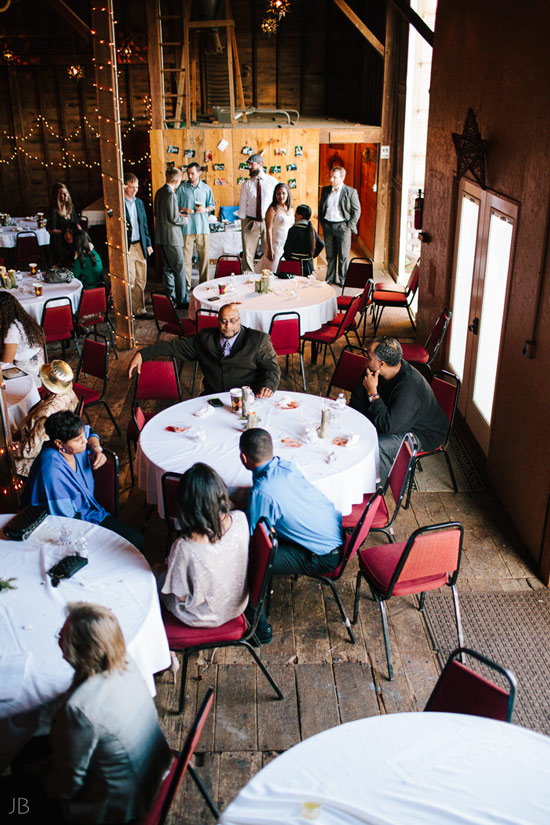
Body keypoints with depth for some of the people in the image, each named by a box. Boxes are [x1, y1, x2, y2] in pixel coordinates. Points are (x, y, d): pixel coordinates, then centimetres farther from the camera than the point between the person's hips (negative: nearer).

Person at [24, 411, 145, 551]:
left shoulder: (74, 444, -8)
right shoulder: (51, 471, -31)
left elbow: (89, 432, 20)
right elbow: (68, 520, -24)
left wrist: (97, 449, 0)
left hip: (91, 512, 8)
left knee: (137, 540, -5)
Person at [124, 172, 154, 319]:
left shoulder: (139, 202, 14)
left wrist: (148, 244, 14)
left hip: (140, 246, 7)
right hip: (126, 247, -6)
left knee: (141, 280, 9)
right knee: (129, 281, -5)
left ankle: (139, 310, 17)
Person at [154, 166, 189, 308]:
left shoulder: (159, 192, 9)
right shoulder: (171, 194, -18)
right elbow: (173, 219, -20)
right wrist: (184, 220, -1)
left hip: (162, 236, 9)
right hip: (172, 237, -9)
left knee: (168, 268, 14)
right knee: (179, 269, -3)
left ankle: (171, 297, 21)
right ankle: (182, 300, 0)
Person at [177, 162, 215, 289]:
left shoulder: (206, 188, 10)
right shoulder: (182, 188, 5)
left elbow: (212, 205, 16)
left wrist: (205, 209, -5)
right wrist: (183, 209, -11)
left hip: (203, 227, 2)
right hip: (187, 227, -2)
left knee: (204, 256, 4)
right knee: (186, 256, -4)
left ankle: (204, 283, 15)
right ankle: (186, 285, 1)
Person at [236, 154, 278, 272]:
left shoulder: (273, 181, 1)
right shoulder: (247, 184, 3)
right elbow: (242, 205, 5)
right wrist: (243, 224, 0)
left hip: (268, 221, 0)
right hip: (251, 222, 1)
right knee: (248, 252, 0)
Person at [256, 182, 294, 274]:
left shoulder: (291, 209, 10)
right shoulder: (272, 210, -10)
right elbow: (269, 230, -13)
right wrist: (270, 249, -17)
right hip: (276, 245, -6)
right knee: (274, 272, -3)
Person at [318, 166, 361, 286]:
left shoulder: (351, 192, -3)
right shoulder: (325, 190, 9)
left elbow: (357, 210, -1)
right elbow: (320, 207, 18)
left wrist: (349, 226, -7)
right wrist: (322, 222, 8)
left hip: (342, 226, -4)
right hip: (327, 226, 4)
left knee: (343, 256, 2)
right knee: (330, 255, 11)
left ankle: (343, 280, 13)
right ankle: (330, 279, 21)